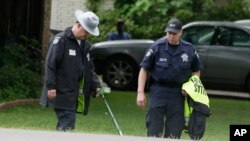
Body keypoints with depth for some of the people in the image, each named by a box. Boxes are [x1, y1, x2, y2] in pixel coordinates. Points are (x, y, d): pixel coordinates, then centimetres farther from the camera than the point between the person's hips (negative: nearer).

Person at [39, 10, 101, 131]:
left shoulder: (85, 44, 16)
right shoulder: (60, 40, -9)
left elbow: (89, 68, 21)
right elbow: (50, 64, -14)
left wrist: (96, 86, 8)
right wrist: (51, 87, -18)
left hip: (74, 93, 8)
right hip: (61, 93, -8)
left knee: (65, 124, 8)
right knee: (67, 123, -14)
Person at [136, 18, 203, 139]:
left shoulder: (189, 50, 2)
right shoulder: (157, 47, -6)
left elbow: (196, 71, 16)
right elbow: (144, 69, -2)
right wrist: (140, 92, -8)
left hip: (177, 92, 2)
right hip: (158, 90, -2)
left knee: (174, 133, 4)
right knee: (154, 129, -6)